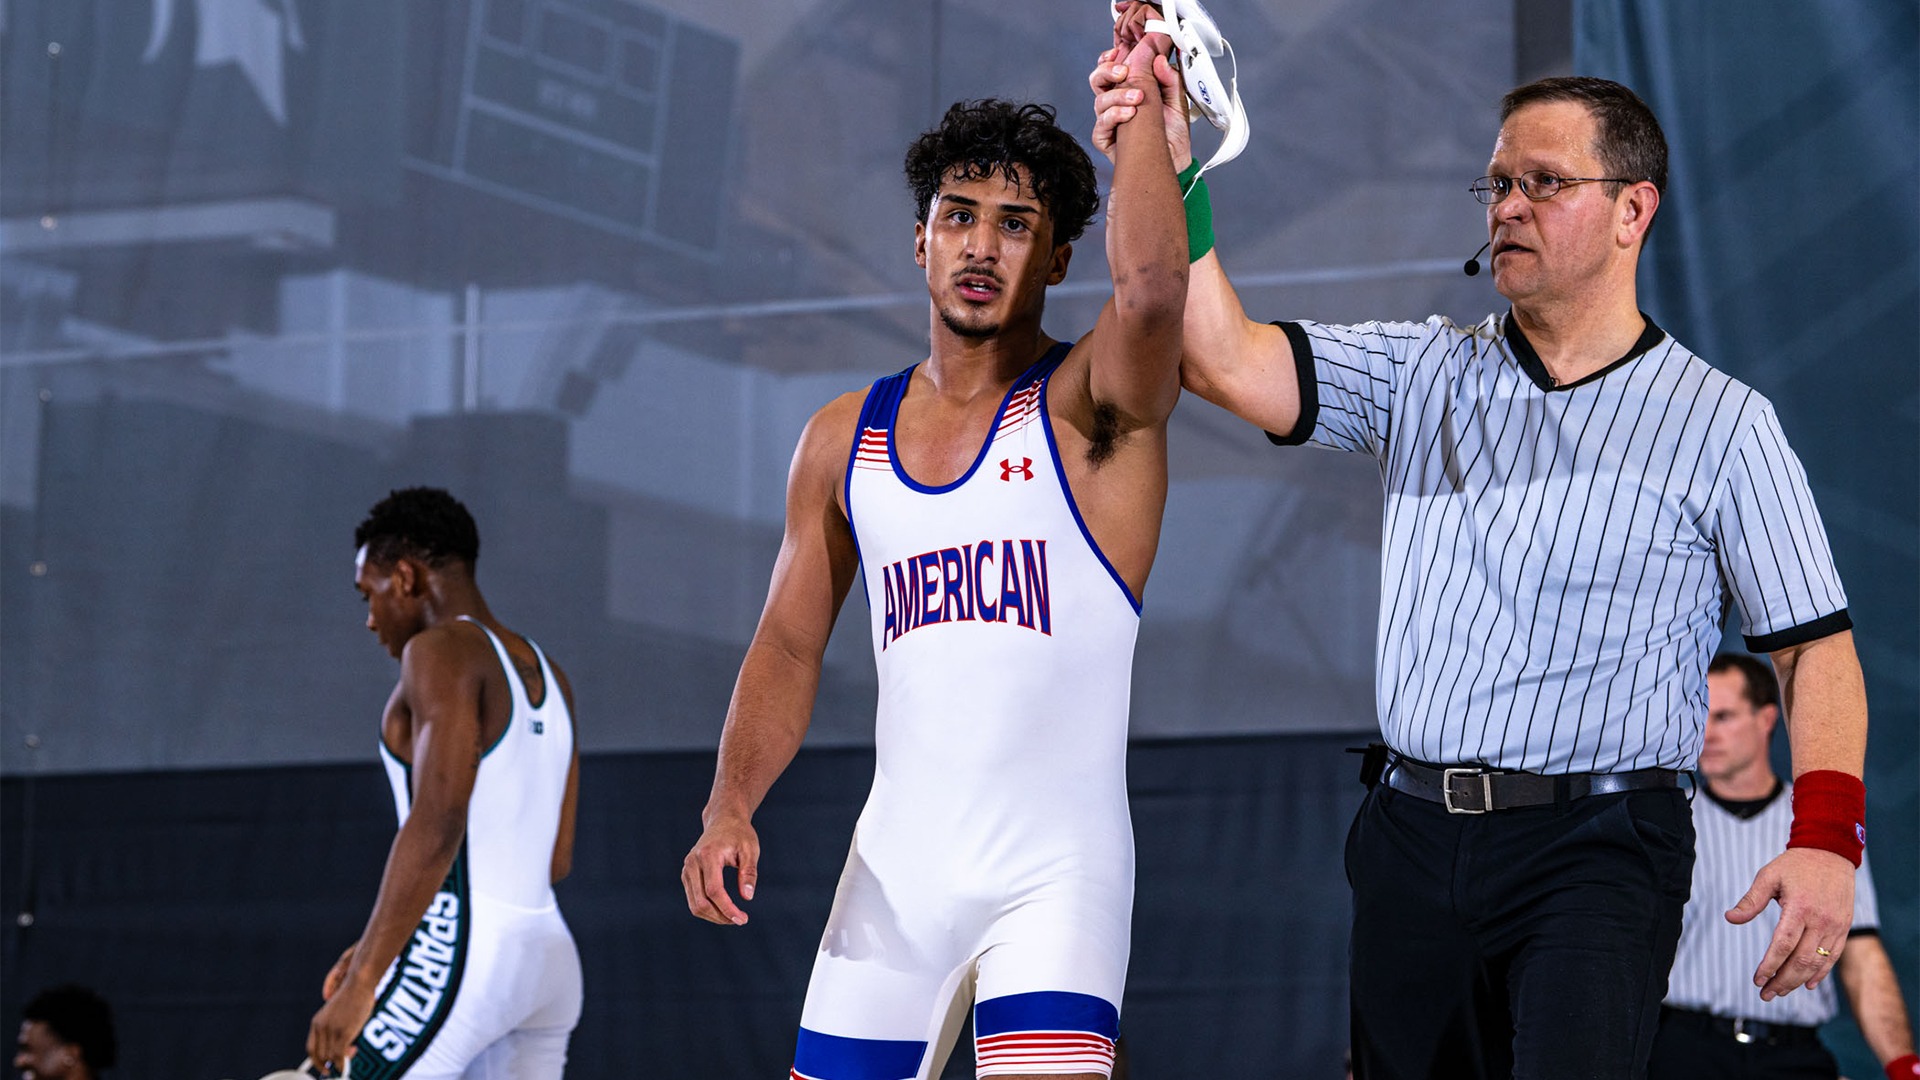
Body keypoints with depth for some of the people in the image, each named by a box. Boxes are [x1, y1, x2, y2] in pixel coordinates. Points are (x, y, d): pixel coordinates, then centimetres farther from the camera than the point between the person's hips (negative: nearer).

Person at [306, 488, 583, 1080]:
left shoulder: (443, 651, -8)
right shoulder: (545, 676, 19)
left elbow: (438, 822, -20)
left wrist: (363, 980, -21)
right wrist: (383, 947, 22)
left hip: (457, 962, -9)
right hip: (547, 961, 9)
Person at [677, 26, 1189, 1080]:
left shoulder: (1092, 406, -3)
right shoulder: (844, 438, 12)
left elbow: (1150, 287, -26)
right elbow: (789, 646, 14)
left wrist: (1139, 97, -17)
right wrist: (730, 806, 0)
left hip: (1056, 865, -5)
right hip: (893, 868, 5)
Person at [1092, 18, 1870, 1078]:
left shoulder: (1721, 424, 2)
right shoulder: (1423, 374, 11)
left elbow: (1816, 646, 0)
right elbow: (1226, 362, -2)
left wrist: (1825, 840, -14)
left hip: (1596, 850, -4)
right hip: (1412, 837, 4)